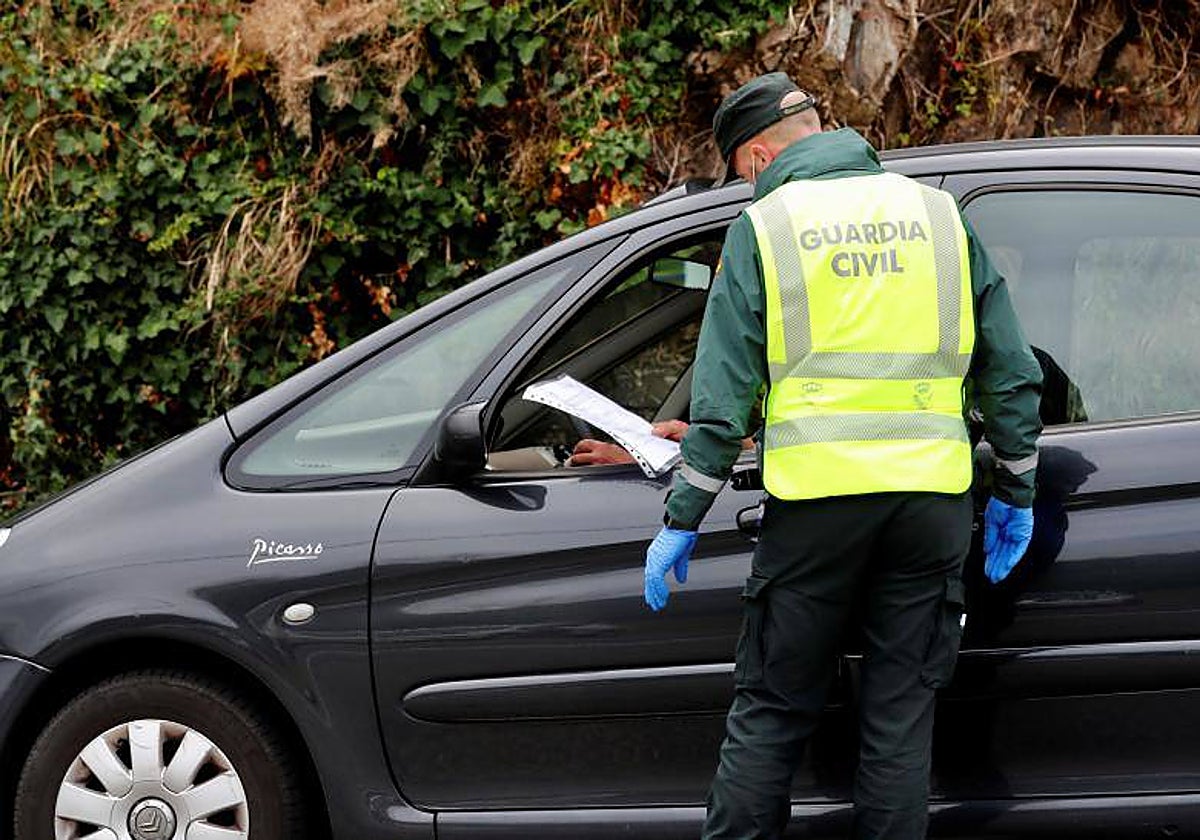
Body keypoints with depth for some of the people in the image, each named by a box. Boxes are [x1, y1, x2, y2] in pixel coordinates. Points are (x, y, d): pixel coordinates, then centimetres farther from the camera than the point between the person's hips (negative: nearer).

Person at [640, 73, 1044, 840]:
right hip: (932, 496, 3)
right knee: (901, 719, 7)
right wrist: (1016, 490, 18)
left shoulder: (764, 226, 1)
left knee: (768, 717, 6)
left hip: (818, 497, -3)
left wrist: (682, 520, 3)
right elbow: (1011, 371, 11)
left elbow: (722, 396, -2)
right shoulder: (938, 214, 11)